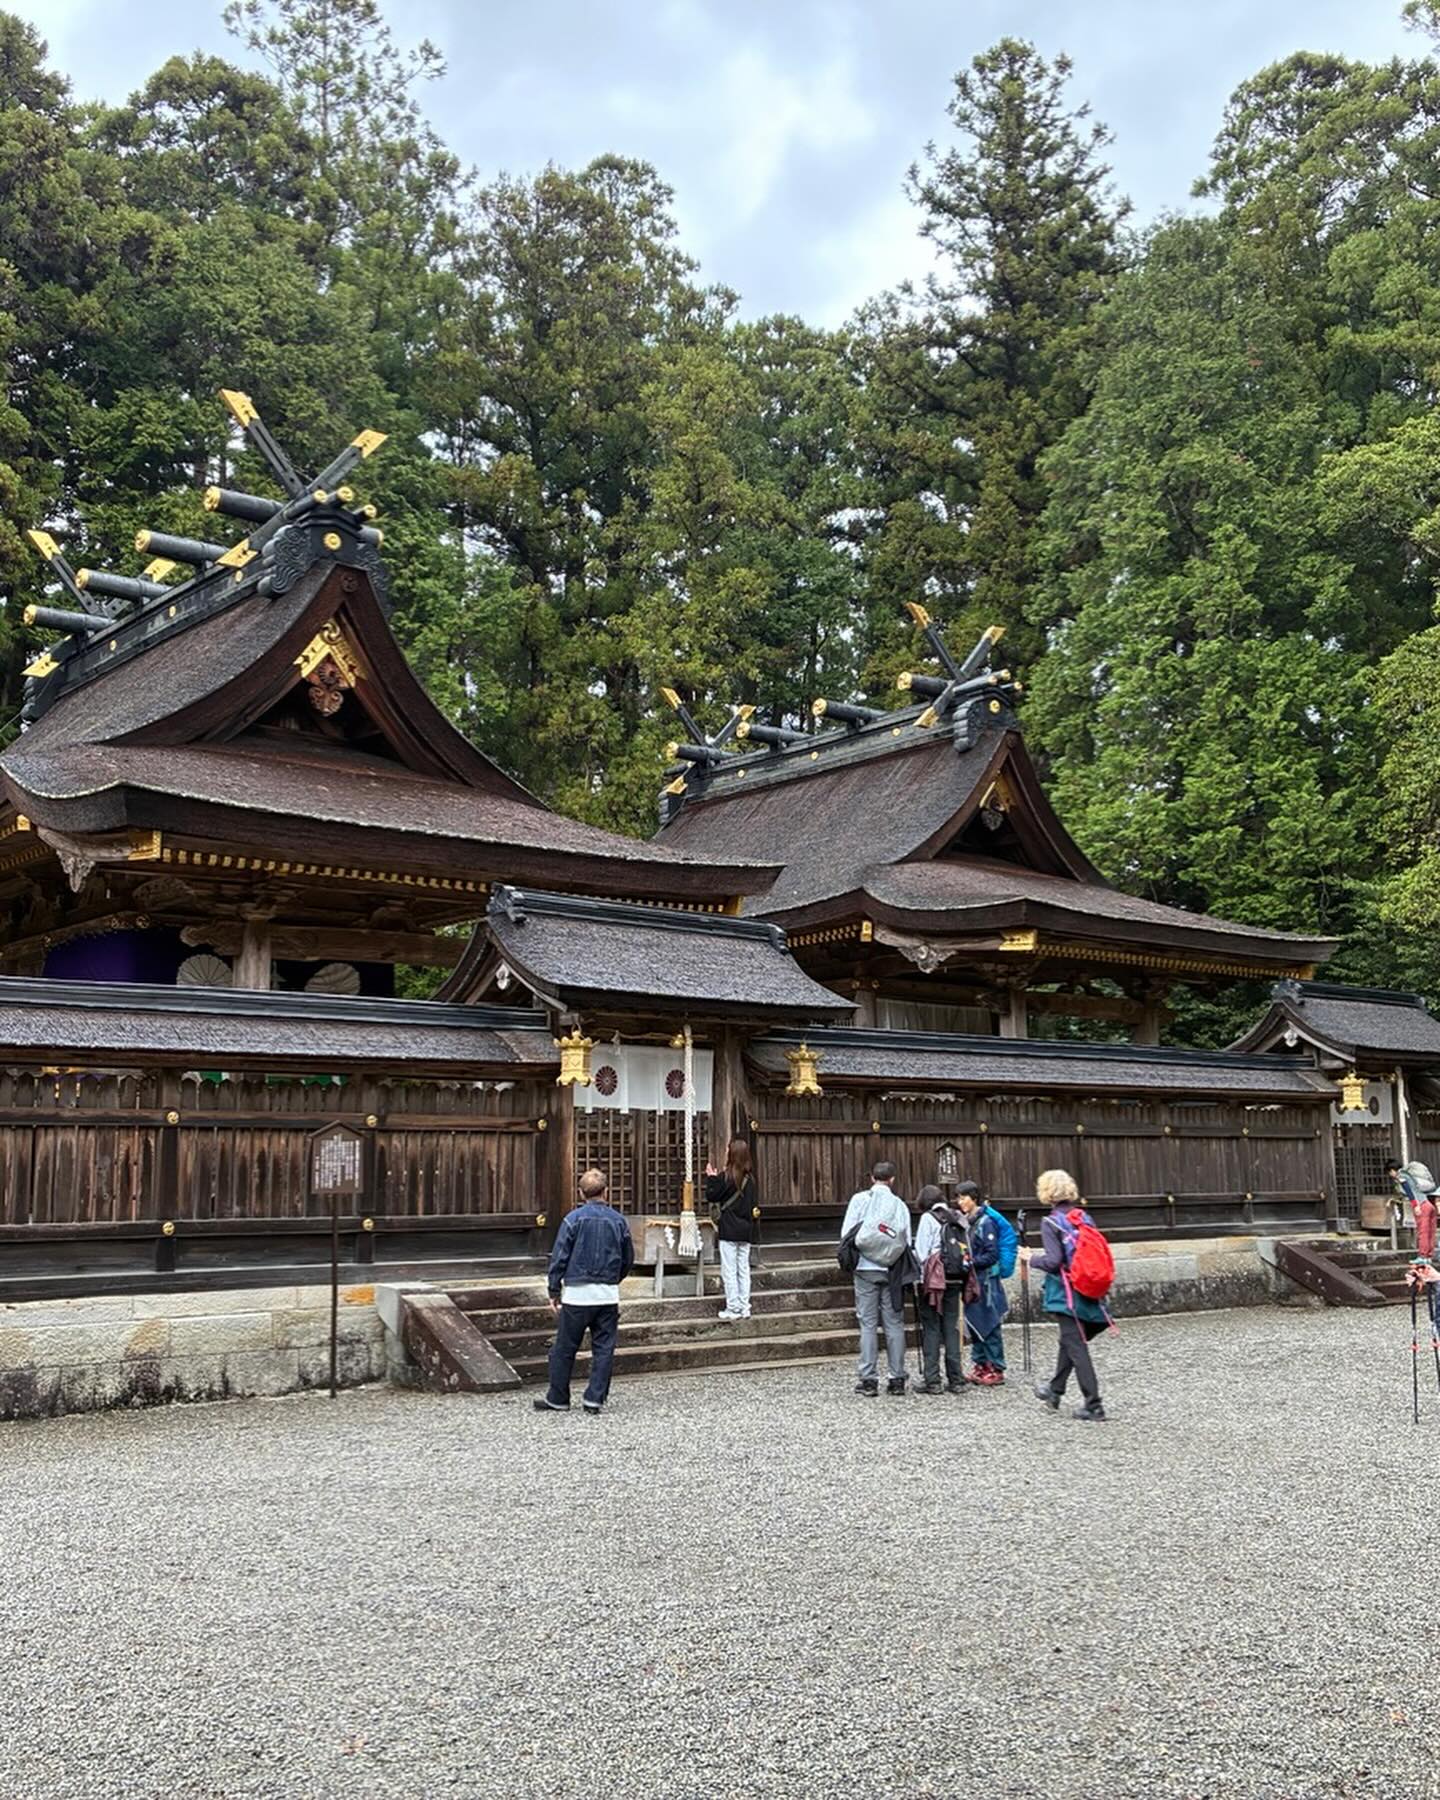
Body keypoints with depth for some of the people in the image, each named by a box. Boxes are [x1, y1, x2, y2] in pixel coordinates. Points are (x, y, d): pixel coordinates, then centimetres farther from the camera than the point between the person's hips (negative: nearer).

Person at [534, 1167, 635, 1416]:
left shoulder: (574, 1219, -6)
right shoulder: (618, 1221, 4)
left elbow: (559, 1257, -6)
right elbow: (628, 1260, 13)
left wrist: (554, 1291, 1)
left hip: (577, 1293, -3)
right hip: (609, 1295, 3)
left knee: (564, 1349, 7)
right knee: (603, 1349, 8)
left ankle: (557, 1399, 14)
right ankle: (595, 1399, 7)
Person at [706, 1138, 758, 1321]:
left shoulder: (726, 1177, -12)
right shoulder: (749, 1178, 6)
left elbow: (711, 1196, -7)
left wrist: (711, 1178, 6)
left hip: (729, 1230, -6)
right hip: (746, 1230, 6)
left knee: (729, 1270, -1)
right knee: (743, 1269, 10)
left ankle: (733, 1308, -1)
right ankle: (744, 1307, 11)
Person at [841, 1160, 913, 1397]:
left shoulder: (860, 1199, -2)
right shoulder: (899, 1205, 1)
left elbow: (846, 1233, -4)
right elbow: (907, 1241, -2)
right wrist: (893, 1253, 10)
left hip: (866, 1268, -1)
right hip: (892, 1271, 1)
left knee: (868, 1324, 3)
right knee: (894, 1323, 8)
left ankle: (869, 1379, 1)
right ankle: (897, 1378, 9)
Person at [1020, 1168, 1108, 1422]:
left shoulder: (1050, 1222, -13)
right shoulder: (1084, 1218, 5)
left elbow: (1053, 1261, -18)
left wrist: (1031, 1258, -3)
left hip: (1066, 1294, -7)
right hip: (1088, 1292, 7)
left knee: (1076, 1347, -1)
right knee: (1069, 1342, 20)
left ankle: (1093, 1405, -2)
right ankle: (1055, 1391, 35)